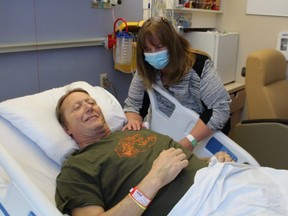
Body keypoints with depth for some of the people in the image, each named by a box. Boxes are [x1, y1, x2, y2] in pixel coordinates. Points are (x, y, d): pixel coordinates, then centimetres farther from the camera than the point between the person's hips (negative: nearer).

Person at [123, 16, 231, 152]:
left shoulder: (198, 65, -21)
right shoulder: (145, 71, -6)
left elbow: (220, 109, -25)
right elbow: (132, 104, 1)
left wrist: (189, 142, -32)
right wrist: (133, 120, -22)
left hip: (206, 136, -4)